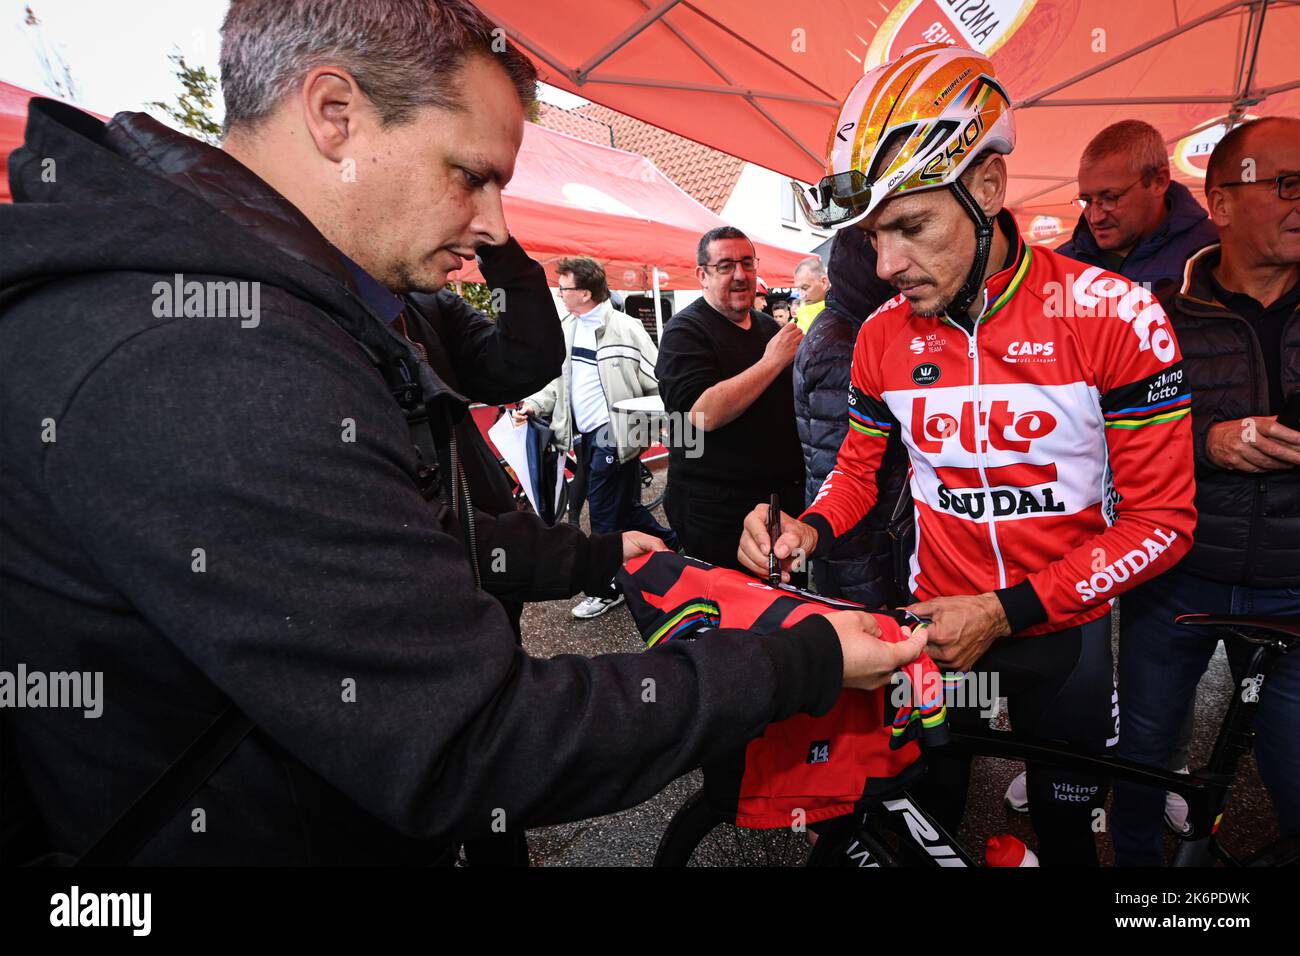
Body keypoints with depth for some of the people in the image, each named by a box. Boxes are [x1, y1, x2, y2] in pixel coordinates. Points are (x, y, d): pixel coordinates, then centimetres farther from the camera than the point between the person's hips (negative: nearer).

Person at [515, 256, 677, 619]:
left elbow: (658, 381, -11)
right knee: (625, 508, 17)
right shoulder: (568, 328, 10)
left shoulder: (625, 328, -13)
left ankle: (606, 589, 17)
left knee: (605, 517, 1)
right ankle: (674, 547, 36)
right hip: (583, 436, 8)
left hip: (612, 436, -8)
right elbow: (561, 378, 18)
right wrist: (533, 404, 4)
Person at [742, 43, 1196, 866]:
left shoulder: (1112, 316, -19)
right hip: (936, 619, 2)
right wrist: (809, 532, -17)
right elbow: (859, 468, 6)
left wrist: (1003, 613, -24)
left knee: (1066, 828, 20)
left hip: (1063, 626, -1)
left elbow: (1162, 521, -16)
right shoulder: (882, 337, -9)